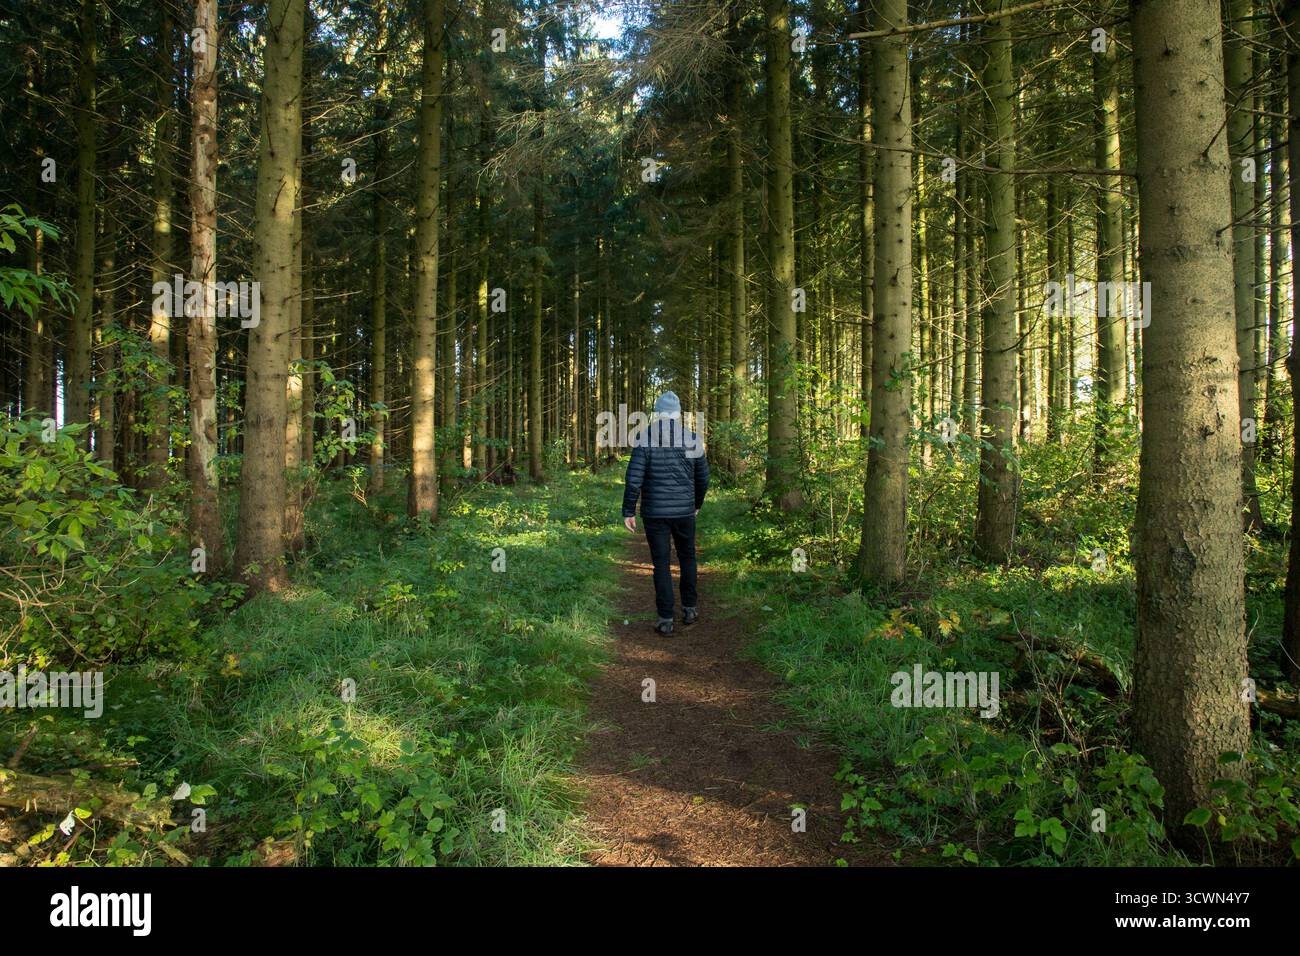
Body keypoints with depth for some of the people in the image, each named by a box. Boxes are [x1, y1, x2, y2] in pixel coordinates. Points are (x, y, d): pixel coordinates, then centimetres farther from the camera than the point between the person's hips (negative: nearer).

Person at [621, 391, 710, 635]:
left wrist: (628, 511, -6)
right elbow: (703, 478, 8)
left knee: (662, 564, 5)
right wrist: (697, 504, 25)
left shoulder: (644, 437, -7)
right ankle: (689, 609, 26)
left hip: (654, 512, -1)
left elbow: (634, 477, -13)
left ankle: (666, 620, 5)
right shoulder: (692, 439, 0)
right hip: (684, 510, 2)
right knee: (687, 557, 21)